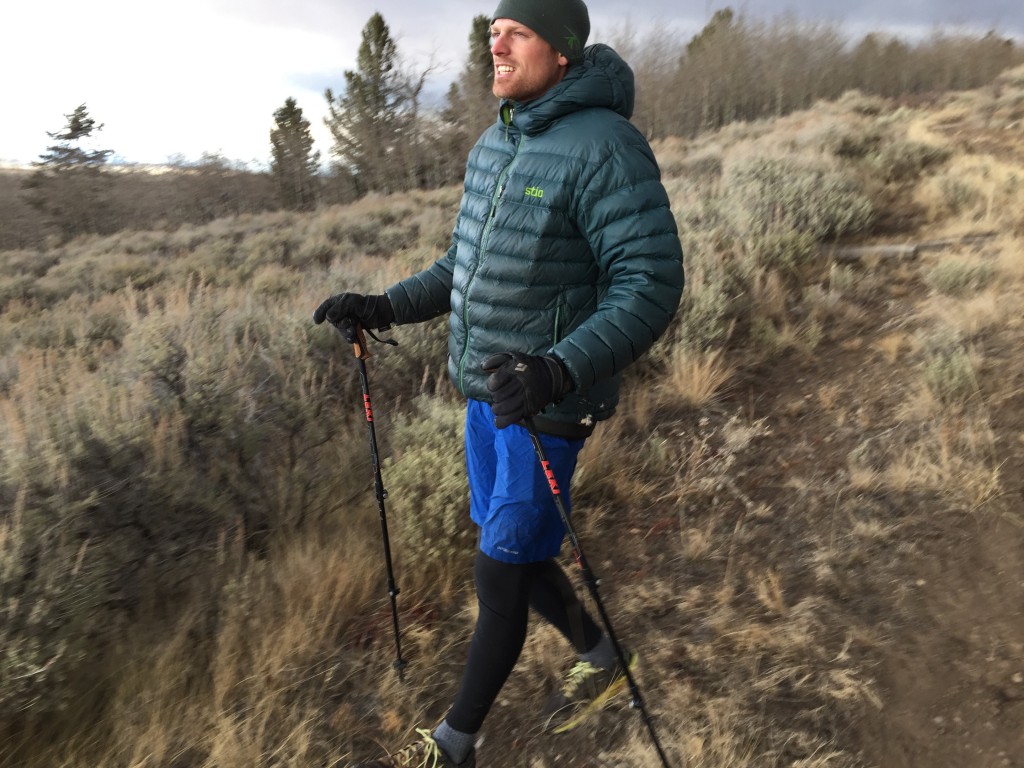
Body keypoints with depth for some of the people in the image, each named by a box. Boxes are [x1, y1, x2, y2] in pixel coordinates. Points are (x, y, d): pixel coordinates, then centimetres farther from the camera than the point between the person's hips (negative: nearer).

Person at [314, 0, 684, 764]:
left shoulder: (605, 147, -16)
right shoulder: (492, 146, 9)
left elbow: (651, 285, -22)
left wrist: (561, 370, -37)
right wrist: (385, 307, 7)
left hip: (547, 408, -8)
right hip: (485, 392, 8)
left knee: (501, 573, 4)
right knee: (514, 555, 19)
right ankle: (602, 659, 45)